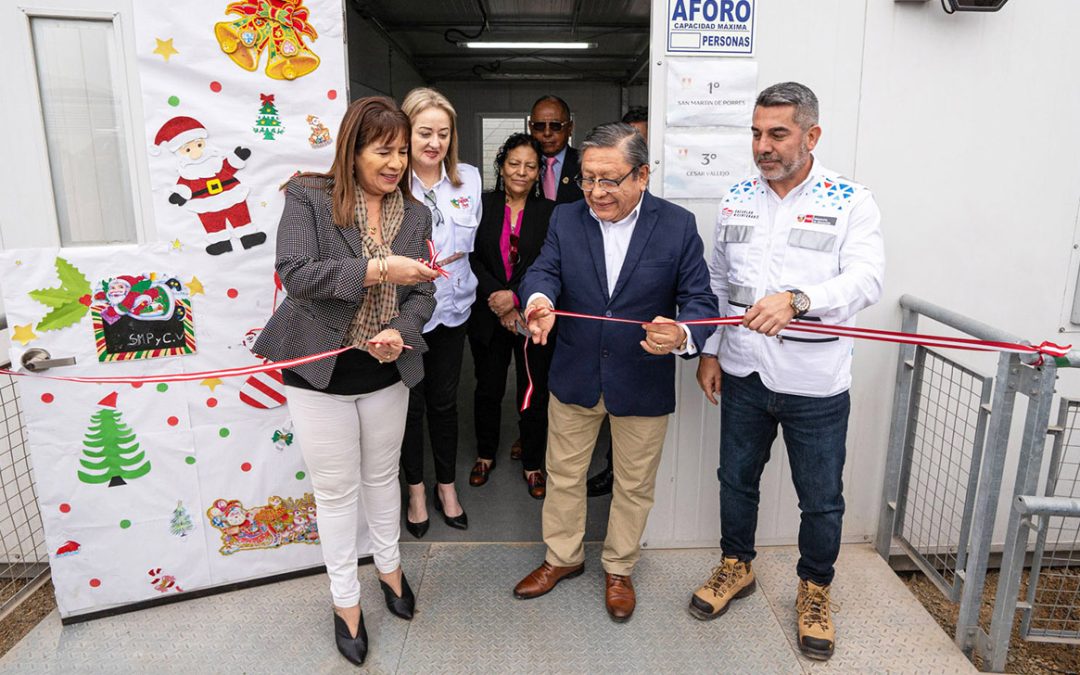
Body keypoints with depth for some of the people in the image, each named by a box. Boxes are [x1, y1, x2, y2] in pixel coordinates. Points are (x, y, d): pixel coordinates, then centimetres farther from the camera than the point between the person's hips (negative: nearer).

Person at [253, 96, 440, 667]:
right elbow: (295, 273, -21)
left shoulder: (415, 215, 3)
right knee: (337, 489, 10)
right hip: (320, 372, -3)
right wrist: (377, 269, -29)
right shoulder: (309, 198, -9)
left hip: (386, 371, 3)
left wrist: (400, 332, -20)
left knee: (382, 476, 20)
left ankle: (389, 567, 45)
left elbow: (422, 294, 0)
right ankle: (345, 599, 31)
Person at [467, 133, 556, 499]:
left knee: (534, 394, 8)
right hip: (489, 315, 1)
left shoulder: (550, 213, -2)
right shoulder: (482, 205, 0)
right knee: (488, 390, 15)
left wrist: (516, 297, -17)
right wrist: (497, 299, -14)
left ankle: (533, 463, 26)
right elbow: (472, 259, -5)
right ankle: (486, 454, 35)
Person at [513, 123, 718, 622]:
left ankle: (618, 569, 41)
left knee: (633, 485, 16)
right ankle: (562, 557, 42)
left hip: (643, 384, -1)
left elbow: (700, 299, -11)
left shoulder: (678, 225, -10)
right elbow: (544, 270, -14)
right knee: (563, 475, 17)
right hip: (574, 377, 2)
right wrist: (539, 300, -39)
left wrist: (683, 335, -34)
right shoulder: (565, 219, -3)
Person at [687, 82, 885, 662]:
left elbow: (866, 280, -20)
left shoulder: (850, 201, -7)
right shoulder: (738, 198, 5)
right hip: (743, 373, 4)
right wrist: (708, 350, 6)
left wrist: (796, 299, -37)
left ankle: (814, 589, 36)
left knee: (821, 498, 11)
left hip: (815, 382, -3)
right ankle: (736, 566, 41)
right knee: (736, 478, 18)